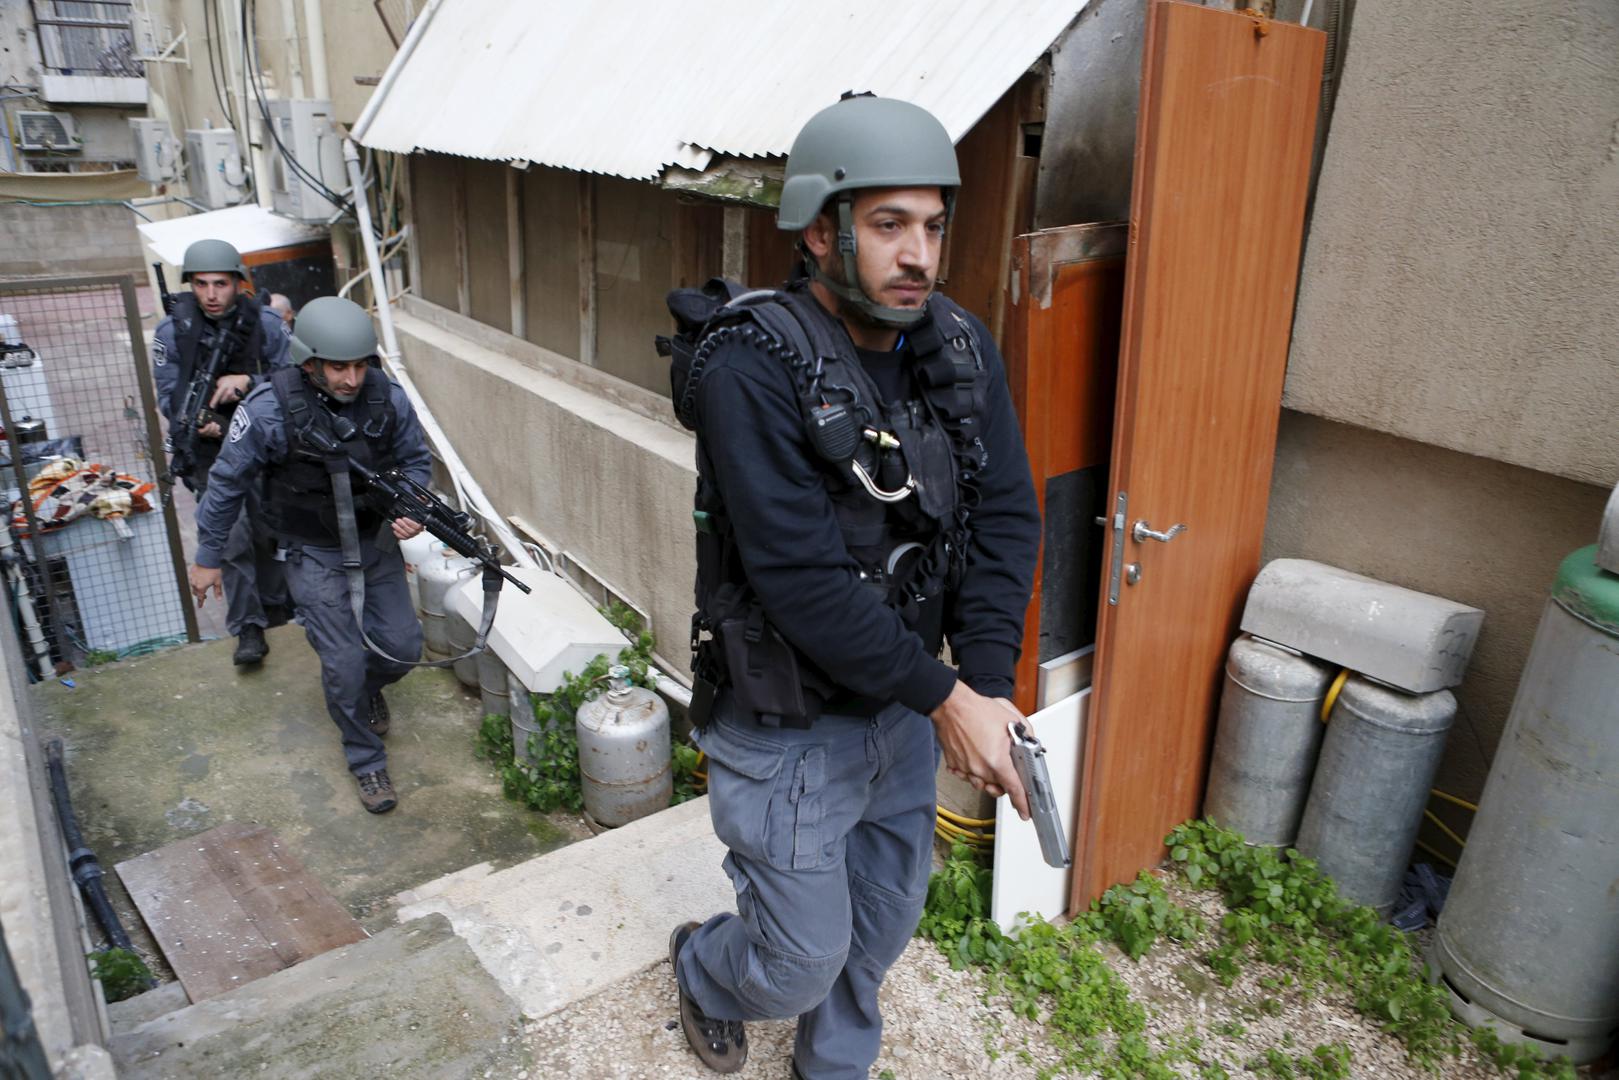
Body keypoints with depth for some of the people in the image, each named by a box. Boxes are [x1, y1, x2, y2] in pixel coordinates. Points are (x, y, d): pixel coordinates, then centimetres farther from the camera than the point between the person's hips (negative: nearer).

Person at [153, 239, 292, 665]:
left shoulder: (266, 324, -10)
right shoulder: (173, 332, -10)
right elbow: (168, 395, -6)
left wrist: (247, 383, -26)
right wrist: (200, 422, -26)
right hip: (211, 451, -1)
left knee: (269, 530, 15)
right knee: (233, 538, -8)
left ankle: (275, 603, 36)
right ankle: (248, 628, 3)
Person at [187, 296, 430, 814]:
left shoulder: (387, 397, -16)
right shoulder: (269, 409, -23)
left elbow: (415, 460, 1)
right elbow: (228, 483, -10)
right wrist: (208, 557, -1)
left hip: (376, 540, 3)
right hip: (314, 553, -3)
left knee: (402, 646, 5)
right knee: (344, 663, -3)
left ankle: (366, 687, 42)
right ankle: (366, 761, 21)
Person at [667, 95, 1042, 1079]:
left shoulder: (961, 349, -4)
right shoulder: (752, 366, -24)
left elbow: (1006, 516, -6)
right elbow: (802, 578, -28)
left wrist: (989, 684, -17)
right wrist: (944, 696, -23)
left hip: (904, 705, 6)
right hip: (788, 727, -6)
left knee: (883, 925, 23)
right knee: (802, 961, 10)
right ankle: (703, 966, 46)